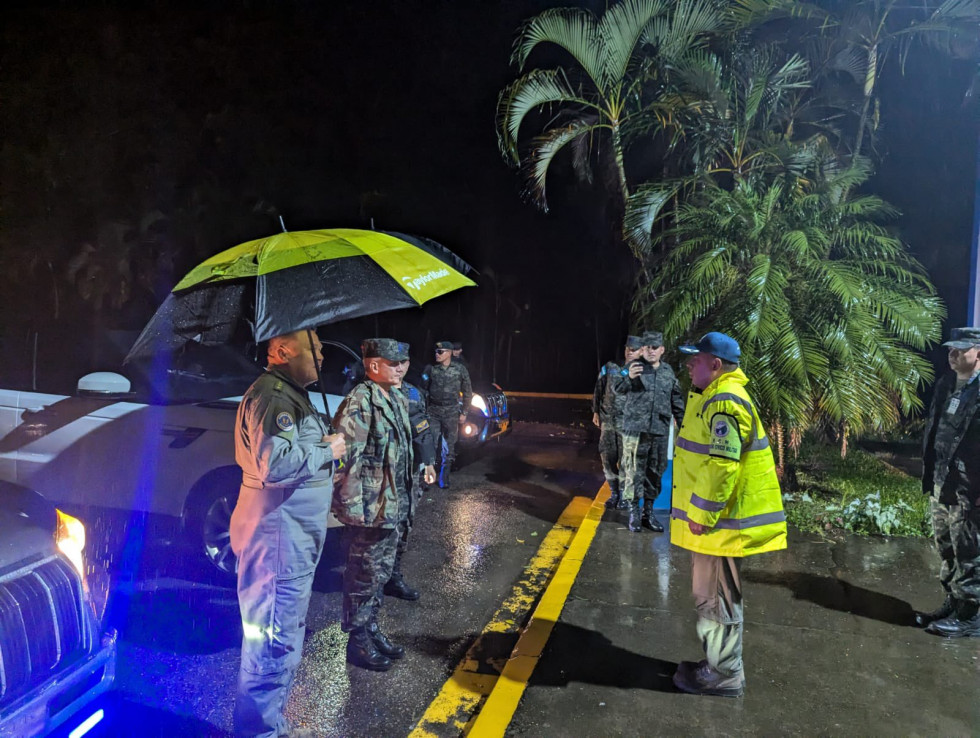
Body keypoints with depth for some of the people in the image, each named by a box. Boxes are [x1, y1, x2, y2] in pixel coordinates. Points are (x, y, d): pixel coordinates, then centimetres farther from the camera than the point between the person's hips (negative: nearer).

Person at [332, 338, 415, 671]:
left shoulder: (397, 399, 10)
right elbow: (346, 457, -24)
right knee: (365, 576, 5)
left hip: (393, 506, 9)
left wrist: (403, 497, 19)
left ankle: (371, 628, 37)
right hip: (370, 509, -9)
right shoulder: (359, 402, -20)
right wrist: (353, 503, -22)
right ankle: (358, 641, 22)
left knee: (382, 571, 21)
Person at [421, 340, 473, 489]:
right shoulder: (430, 369, -1)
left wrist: (463, 412, 4)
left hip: (451, 412, 0)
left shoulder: (460, 369, -2)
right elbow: (423, 390, 7)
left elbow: (467, 392, 6)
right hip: (433, 411, 0)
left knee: (449, 448, 5)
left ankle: (444, 479, 17)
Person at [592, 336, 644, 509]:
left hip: (627, 422, -3)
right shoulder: (610, 368, 4)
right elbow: (598, 390, 12)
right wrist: (596, 412, 12)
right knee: (607, 457, 7)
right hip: (607, 420, 3)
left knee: (625, 459, 0)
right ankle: (613, 493, 21)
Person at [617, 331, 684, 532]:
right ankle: (634, 512, 11)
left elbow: (676, 400, 19)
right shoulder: (634, 366, -3)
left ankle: (648, 512, 22)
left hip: (660, 431, 4)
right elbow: (620, 388, -17)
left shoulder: (668, 371, 10)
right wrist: (629, 377, -39)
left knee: (655, 472, 10)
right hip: (635, 429, -4)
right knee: (634, 471, -1)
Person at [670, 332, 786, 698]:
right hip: (712, 517, 11)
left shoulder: (724, 403, -21)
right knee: (711, 595, 20)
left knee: (716, 598, 2)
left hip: (719, 523, -11)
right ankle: (718, 661, 34)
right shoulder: (715, 398, 15)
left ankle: (724, 675, 16)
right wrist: (698, 512, 23)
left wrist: (701, 514, -21)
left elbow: (722, 465, -28)